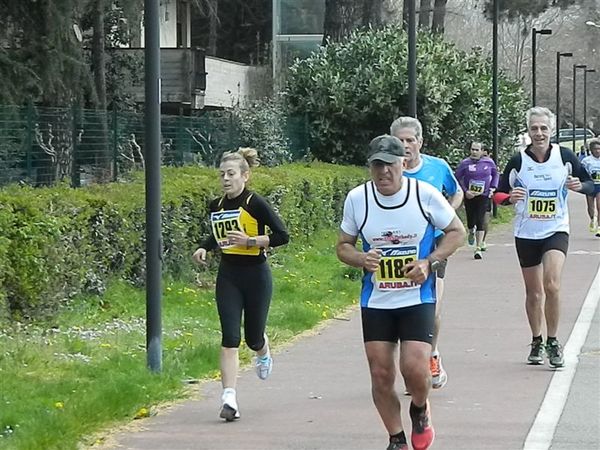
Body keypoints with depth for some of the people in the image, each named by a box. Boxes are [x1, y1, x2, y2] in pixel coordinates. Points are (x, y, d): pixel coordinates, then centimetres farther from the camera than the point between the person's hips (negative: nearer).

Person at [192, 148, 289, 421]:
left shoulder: (255, 204, -11)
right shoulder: (216, 206, 5)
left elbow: (282, 236, -13)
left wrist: (250, 241, -22)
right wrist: (204, 248, 5)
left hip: (255, 276, -3)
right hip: (228, 277, 3)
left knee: (253, 338, 9)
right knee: (230, 338, -10)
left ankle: (264, 355, 48)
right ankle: (229, 399, -14)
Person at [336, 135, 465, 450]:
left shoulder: (425, 194, -10)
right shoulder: (357, 199, -4)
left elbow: (457, 231, 2)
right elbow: (343, 245, 7)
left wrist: (429, 262, -13)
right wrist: (361, 259, -16)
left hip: (418, 299, -2)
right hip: (375, 302, 2)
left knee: (415, 368, -15)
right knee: (380, 375, 2)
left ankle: (420, 410, 20)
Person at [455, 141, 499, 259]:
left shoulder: (489, 162, -1)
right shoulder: (465, 163, -6)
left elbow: (495, 174, 16)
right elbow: (457, 178, 0)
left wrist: (493, 187, 4)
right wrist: (465, 191, -9)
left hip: (483, 196, 0)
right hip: (469, 196, 0)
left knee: (480, 220, -8)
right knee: (471, 221, 4)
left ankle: (478, 248, -6)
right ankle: (471, 232, 43)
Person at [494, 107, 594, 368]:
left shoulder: (565, 156, -5)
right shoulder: (518, 161, -6)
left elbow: (591, 184, 4)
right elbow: (499, 194, 1)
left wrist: (579, 186, -19)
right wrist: (510, 198, -21)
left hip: (556, 231, -1)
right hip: (526, 234, 1)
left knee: (552, 285, -20)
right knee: (533, 293, 9)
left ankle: (553, 342, -5)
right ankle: (537, 343, 28)